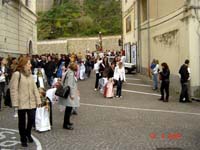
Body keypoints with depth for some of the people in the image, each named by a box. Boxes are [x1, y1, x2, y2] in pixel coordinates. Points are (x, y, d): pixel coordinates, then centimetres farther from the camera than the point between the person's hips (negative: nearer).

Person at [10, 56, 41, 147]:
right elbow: (13, 89, -12)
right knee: (22, 121, 7)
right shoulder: (17, 74, -9)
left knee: (32, 119, 4)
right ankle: (23, 139, 23)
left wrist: (38, 100, 7)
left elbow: (34, 88, 11)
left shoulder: (30, 74, 11)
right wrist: (15, 103, -16)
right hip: (22, 102, -5)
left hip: (31, 102, 5)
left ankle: (28, 134, 32)